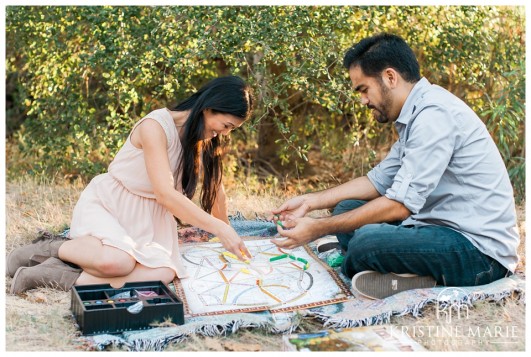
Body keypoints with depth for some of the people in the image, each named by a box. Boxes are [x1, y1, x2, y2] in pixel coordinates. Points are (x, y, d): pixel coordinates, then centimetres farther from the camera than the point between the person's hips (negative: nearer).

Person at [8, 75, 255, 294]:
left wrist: (225, 231, 19)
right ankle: (49, 249, -8)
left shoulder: (205, 138, 3)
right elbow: (165, 194, -28)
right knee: (117, 261, -39)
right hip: (105, 204, -7)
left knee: (164, 274, -26)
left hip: (148, 217, 7)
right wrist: (219, 228, -26)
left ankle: (59, 276, -16)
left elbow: (215, 187, 14)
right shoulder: (156, 126, -22)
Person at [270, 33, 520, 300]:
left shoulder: (434, 115, -19)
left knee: (365, 243, -32)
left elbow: (401, 203, -22)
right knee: (346, 209, 8)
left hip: (480, 250, -10)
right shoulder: (416, 114, 12)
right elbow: (379, 180, 18)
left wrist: (318, 229, -17)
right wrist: (310, 202, 11)